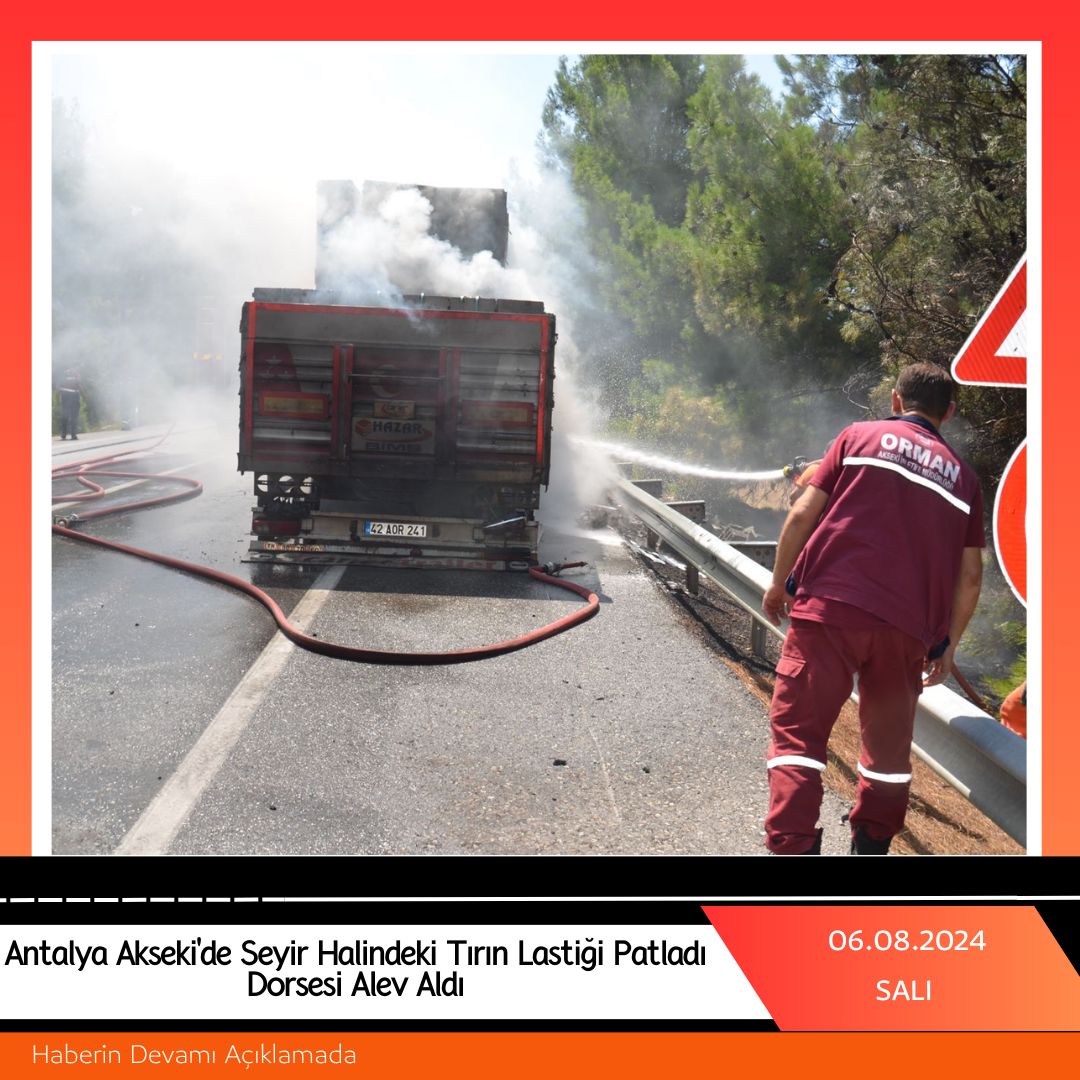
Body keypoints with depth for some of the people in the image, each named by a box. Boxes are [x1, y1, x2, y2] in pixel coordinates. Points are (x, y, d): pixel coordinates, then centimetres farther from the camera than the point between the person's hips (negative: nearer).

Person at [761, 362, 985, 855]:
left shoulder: (861, 436, 10)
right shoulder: (963, 476, 17)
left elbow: (802, 515, 1)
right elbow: (970, 576, 14)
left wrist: (779, 583, 12)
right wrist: (948, 643, 24)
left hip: (829, 608, -3)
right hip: (908, 628, 3)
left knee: (797, 732, 0)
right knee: (889, 744, 19)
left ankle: (792, 848, -11)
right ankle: (871, 844, 29)